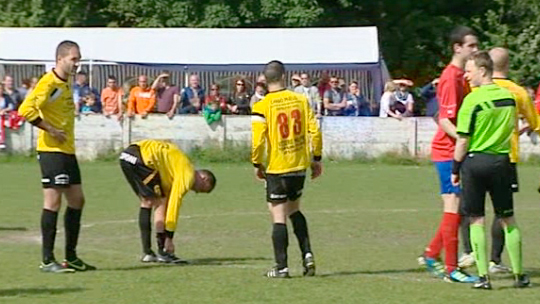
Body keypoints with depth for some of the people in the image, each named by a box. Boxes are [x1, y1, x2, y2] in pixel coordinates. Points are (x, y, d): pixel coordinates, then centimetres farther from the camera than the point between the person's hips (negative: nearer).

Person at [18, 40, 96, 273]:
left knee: (77, 200, 12)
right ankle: (47, 260, -3)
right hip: (52, 150, -10)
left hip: (67, 150, 10)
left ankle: (71, 257, 19)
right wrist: (50, 130, -20)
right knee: (53, 200, -8)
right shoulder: (49, 83, -14)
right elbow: (26, 109, -24)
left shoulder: (67, 83, 14)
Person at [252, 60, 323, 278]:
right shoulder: (301, 100, -1)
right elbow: (315, 131, -1)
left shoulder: (262, 106, -11)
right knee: (294, 210, 22)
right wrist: (316, 159, 10)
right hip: (300, 166, 4)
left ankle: (281, 267, 0)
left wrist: (257, 165, 1)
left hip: (277, 168, -4)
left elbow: (258, 140, -14)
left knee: (279, 218, 1)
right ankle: (307, 254, 10)